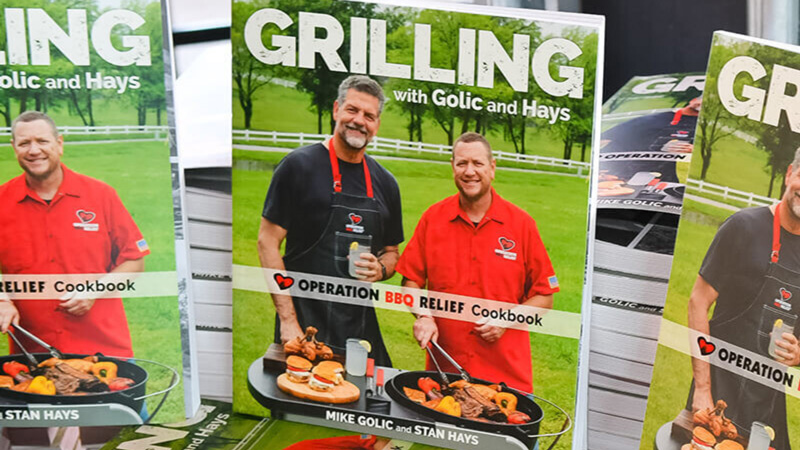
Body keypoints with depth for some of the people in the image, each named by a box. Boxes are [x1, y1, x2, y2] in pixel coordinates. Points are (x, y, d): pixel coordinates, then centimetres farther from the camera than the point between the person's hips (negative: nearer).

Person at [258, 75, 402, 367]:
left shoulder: (384, 183, 11)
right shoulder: (300, 165, -4)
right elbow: (267, 241, -6)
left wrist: (380, 269, -4)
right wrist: (288, 320, -14)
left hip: (361, 324, 5)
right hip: (305, 322, -4)